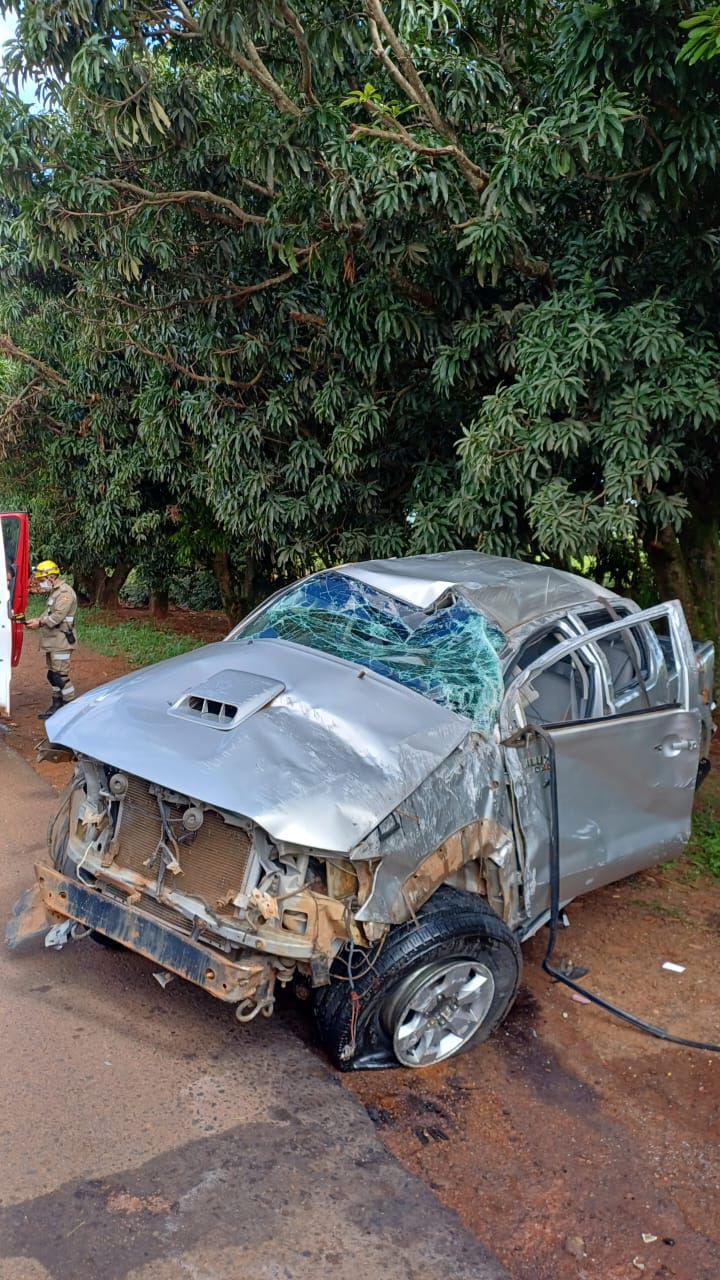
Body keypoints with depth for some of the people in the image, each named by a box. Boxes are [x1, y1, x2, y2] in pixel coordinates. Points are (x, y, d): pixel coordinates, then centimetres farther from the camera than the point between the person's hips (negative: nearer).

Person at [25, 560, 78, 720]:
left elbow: (58, 616, -21)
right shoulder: (54, 592, 18)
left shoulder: (65, 592, -15)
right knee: (53, 674, 15)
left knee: (60, 675, -10)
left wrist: (40, 623, -13)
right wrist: (37, 620, 5)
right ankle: (57, 705, 24)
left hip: (61, 641, -10)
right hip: (52, 641, 10)